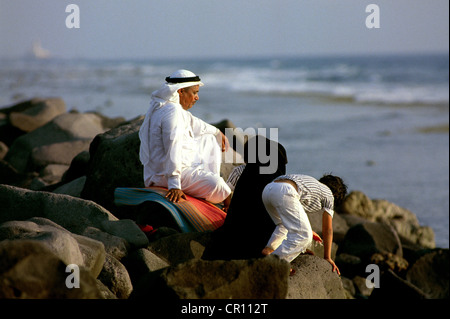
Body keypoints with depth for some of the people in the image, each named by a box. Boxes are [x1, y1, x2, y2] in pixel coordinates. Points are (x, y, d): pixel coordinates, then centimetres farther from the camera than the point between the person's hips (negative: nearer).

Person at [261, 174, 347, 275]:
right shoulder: (328, 194, 23)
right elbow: (327, 229, 23)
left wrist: (307, 230, 74)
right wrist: (327, 257, 29)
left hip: (267, 189, 9)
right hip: (284, 193, -8)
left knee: (284, 226, 34)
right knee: (304, 236, -6)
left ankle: (268, 249, 12)